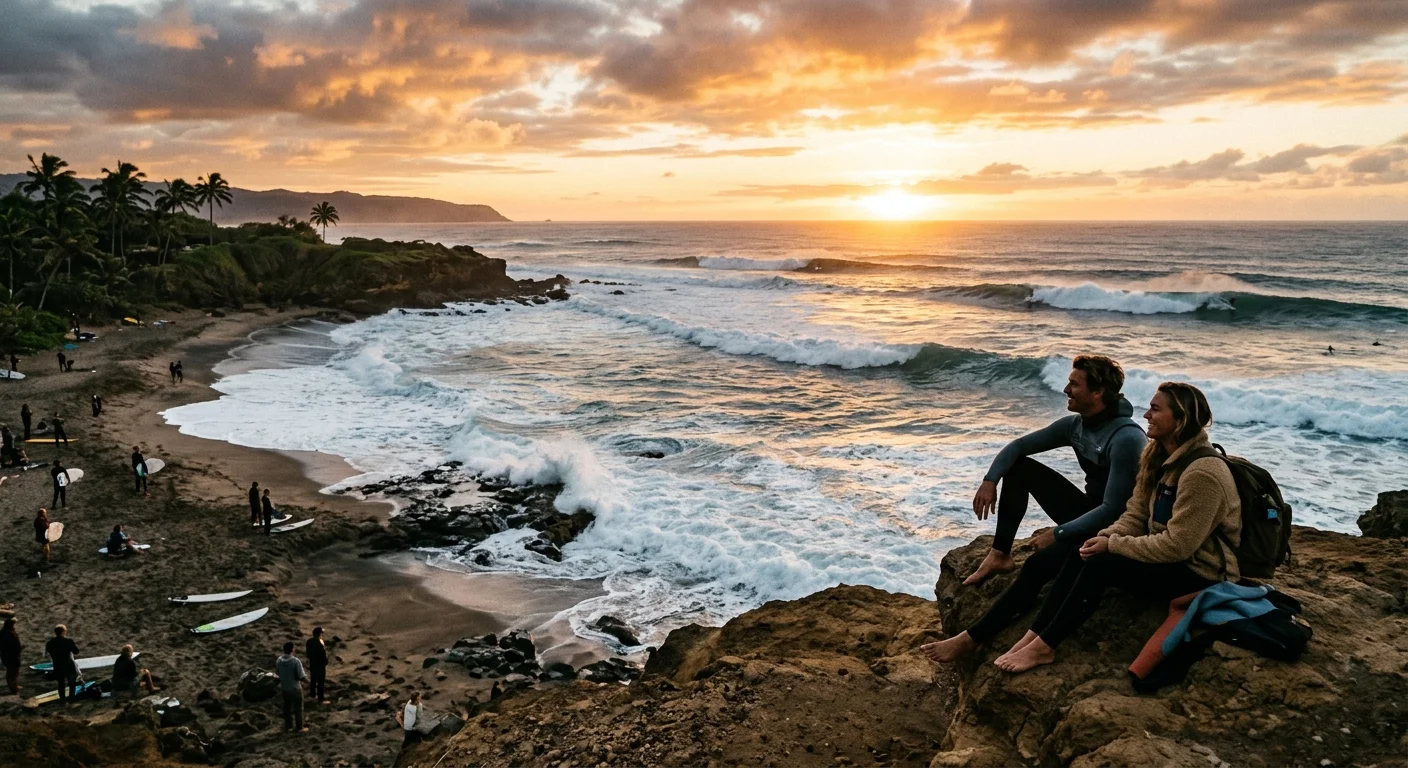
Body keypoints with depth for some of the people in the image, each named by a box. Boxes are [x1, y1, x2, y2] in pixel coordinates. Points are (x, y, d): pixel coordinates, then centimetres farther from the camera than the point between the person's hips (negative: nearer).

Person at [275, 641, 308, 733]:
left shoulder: (279, 660, -9)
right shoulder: (296, 661, -26)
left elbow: (277, 672, 9)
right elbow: (302, 677, -24)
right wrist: (306, 677, -2)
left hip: (284, 688, 5)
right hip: (295, 689, -5)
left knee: (287, 707, 21)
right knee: (298, 708, 11)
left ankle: (288, 726, 33)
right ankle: (300, 728, 20)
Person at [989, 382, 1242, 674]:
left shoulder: (1202, 472, -25)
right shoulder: (1160, 456, 6)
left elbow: (1178, 544, -27)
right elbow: (1135, 515, 6)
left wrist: (1112, 545, -22)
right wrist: (1106, 536, -14)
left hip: (1200, 573, -9)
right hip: (1169, 558, 9)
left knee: (1101, 564, -25)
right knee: (1082, 554, -10)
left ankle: (1043, 647, -18)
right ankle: (1033, 636, -15)